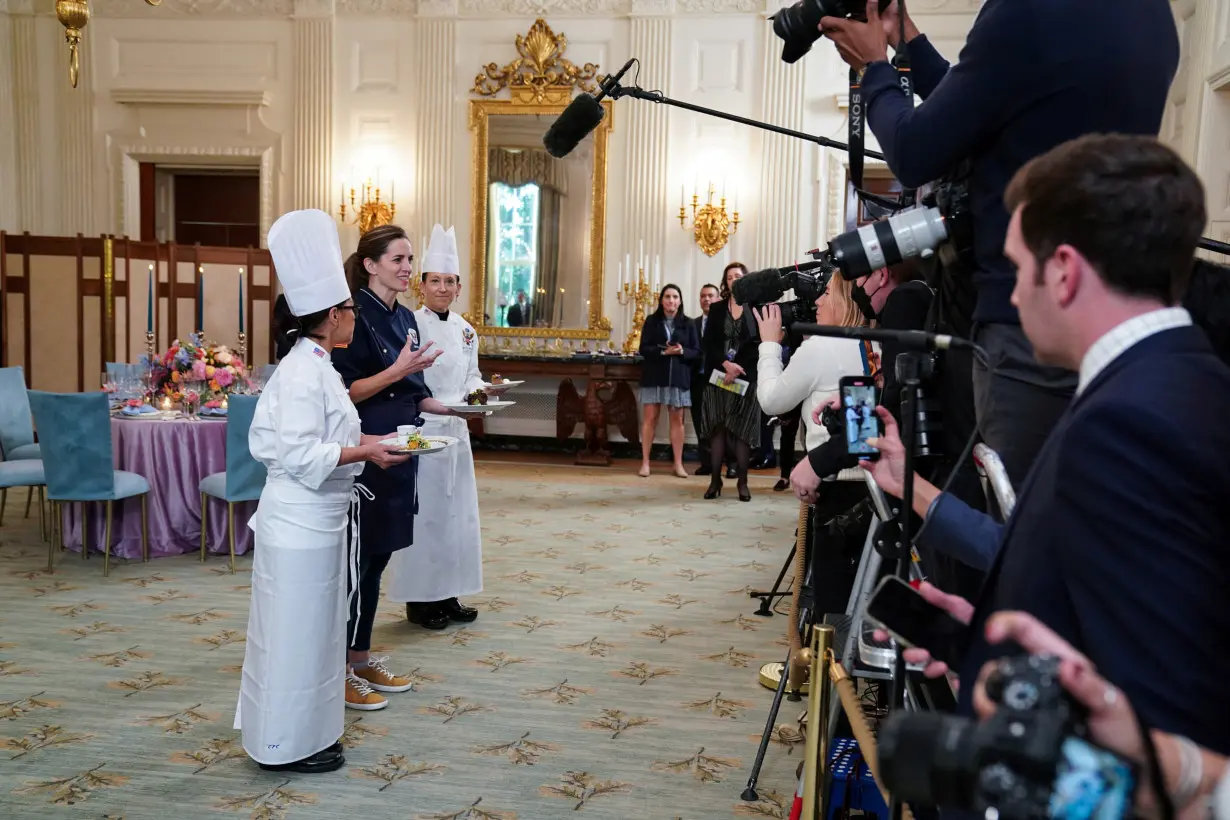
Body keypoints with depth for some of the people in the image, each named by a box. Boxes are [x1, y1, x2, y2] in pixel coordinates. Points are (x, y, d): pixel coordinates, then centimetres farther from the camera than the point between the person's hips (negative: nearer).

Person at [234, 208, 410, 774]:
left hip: (313, 519, 10)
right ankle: (286, 744, 17)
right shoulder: (304, 373, -20)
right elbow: (297, 453, -26)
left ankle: (303, 731, 33)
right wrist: (361, 453, -22)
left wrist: (356, 444, 10)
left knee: (311, 627, 19)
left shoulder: (311, 366, 11)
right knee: (297, 631, 2)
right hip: (300, 523, -10)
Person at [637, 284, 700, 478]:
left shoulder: (688, 323, 5)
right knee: (650, 418, 0)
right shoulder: (652, 321, 3)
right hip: (654, 376, -1)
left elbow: (697, 352, 3)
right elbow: (644, 349, -4)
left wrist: (682, 351, -17)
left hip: (678, 377, 1)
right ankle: (645, 462, 5)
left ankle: (678, 464, 10)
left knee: (677, 419, 4)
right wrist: (663, 351, -19)